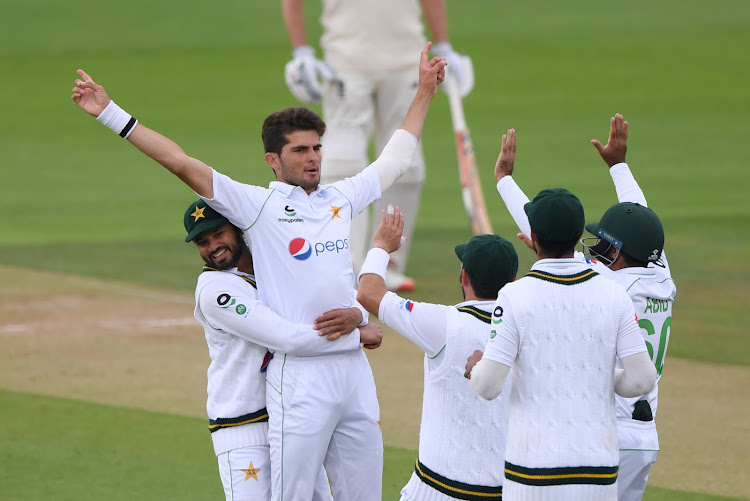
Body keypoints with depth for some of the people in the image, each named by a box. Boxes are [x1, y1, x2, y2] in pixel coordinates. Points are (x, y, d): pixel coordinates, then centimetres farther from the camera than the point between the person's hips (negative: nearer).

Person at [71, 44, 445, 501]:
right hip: (298, 373, -5)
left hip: (354, 365, 6)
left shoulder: (342, 198, 15)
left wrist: (425, 92, 35)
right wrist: (111, 115, -11)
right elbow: (183, 164, -6)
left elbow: (396, 159, 30)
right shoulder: (259, 205, -1)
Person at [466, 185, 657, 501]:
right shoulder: (613, 296, 0)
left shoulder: (514, 296, -9)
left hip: (535, 463, -3)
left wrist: (476, 366, 11)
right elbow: (643, 379, -3)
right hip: (598, 471, 3)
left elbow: (488, 386, -12)